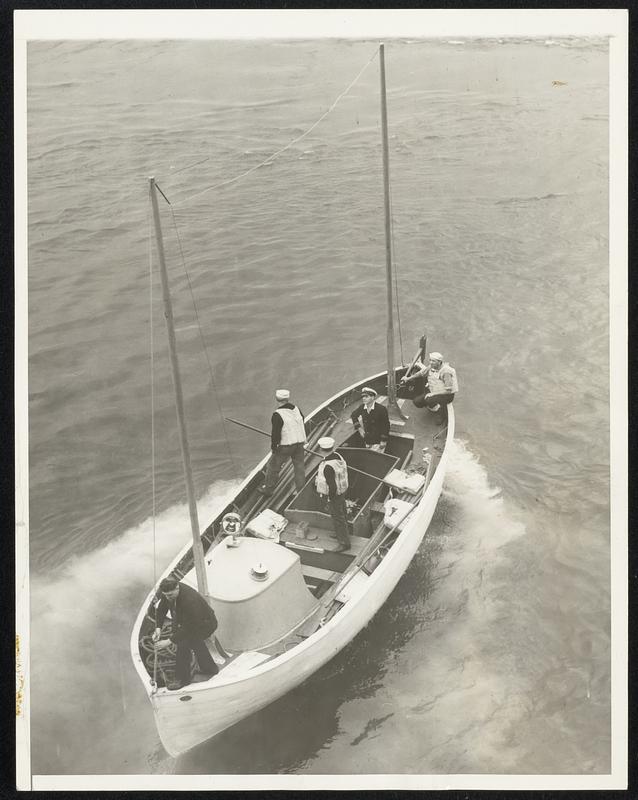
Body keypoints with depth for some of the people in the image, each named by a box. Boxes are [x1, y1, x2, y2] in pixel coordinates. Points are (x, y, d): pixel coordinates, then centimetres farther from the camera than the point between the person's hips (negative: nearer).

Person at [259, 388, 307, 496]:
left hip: (285, 446, -6)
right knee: (299, 467, 14)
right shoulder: (297, 410, 3)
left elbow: (276, 434, -18)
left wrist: (273, 447, -6)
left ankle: (268, 489, 24)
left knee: (273, 466, 12)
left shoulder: (277, 415, -19)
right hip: (299, 444, 6)